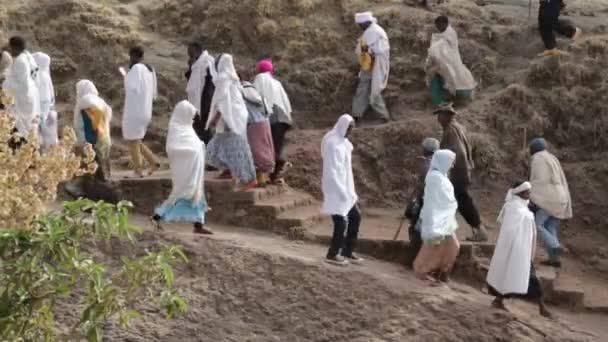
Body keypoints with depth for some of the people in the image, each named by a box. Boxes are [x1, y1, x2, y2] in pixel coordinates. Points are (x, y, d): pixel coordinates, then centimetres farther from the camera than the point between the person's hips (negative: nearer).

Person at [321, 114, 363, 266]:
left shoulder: (343, 141, 10)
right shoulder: (332, 143, -18)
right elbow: (331, 170, -21)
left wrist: (349, 189, 15)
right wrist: (341, 191, -22)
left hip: (345, 186, 10)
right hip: (336, 188, -10)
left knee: (355, 216, 14)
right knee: (341, 221, -6)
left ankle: (348, 251, 22)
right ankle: (332, 254, 8)